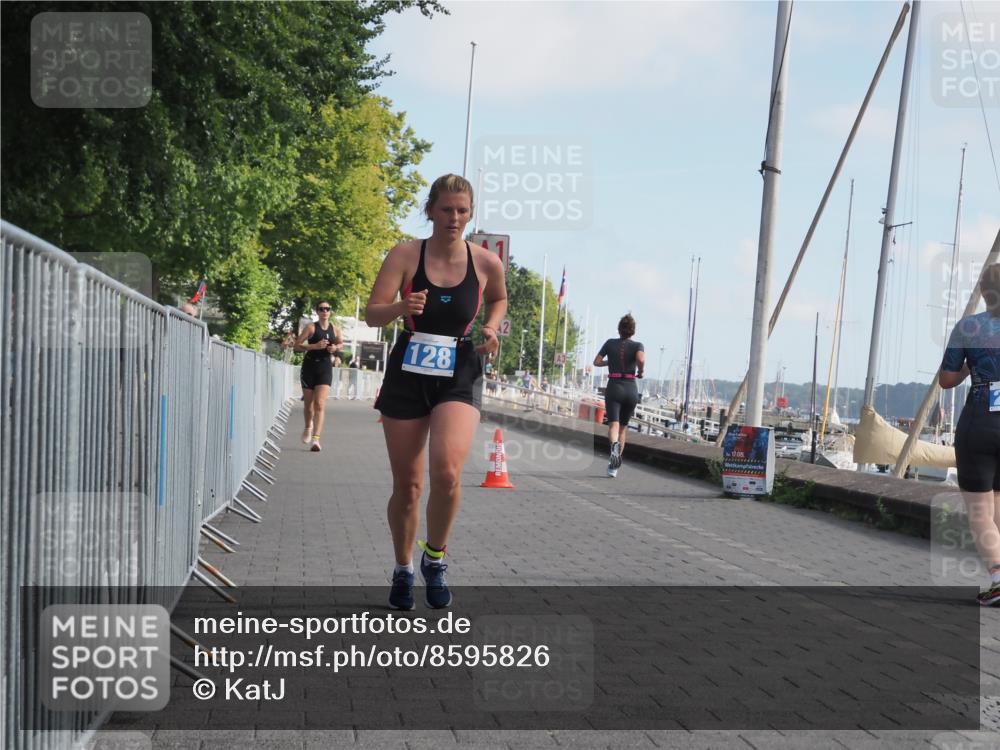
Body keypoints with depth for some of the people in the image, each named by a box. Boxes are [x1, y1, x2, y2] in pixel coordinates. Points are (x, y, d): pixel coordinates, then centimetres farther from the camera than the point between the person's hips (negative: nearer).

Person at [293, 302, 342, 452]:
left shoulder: (335, 329, 5)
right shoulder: (311, 327, -5)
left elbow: (340, 343, 24)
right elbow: (297, 345, -9)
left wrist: (335, 347, 1)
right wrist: (315, 346, -21)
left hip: (325, 368, 1)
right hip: (310, 366, -1)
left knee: (320, 404, -13)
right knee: (308, 403, 11)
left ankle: (315, 438, -18)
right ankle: (308, 427, 42)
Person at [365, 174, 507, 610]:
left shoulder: (487, 263, -1)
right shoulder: (405, 255, -5)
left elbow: (498, 299, 21)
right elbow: (372, 315, -10)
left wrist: (491, 328, 1)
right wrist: (402, 306, -30)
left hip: (459, 377, 0)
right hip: (407, 375, 0)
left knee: (448, 473, -23)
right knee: (407, 485, 6)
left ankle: (435, 559, 1)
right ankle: (403, 570, 28)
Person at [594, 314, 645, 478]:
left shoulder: (610, 343, 5)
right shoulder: (637, 345, 1)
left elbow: (596, 362, 8)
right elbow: (641, 359, -20)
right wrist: (640, 371, 0)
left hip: (614, 388, -1)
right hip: (631, 390, 1)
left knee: (613, 425, -14)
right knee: (623, 428, 16)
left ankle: (614, 445, -49)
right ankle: (614, 467, 19)